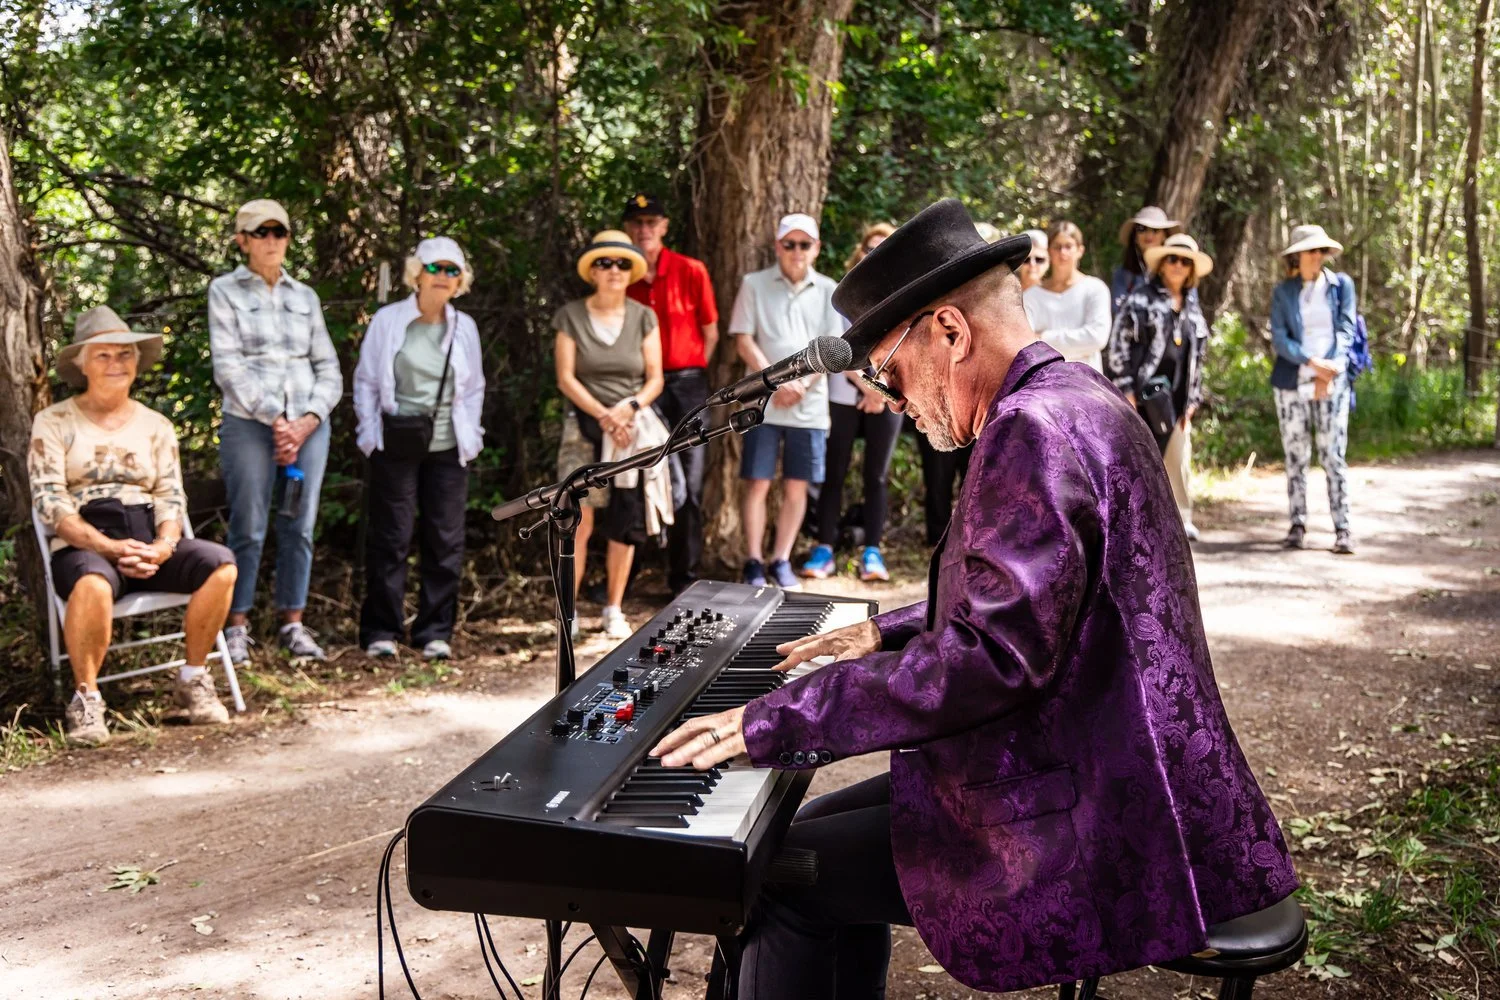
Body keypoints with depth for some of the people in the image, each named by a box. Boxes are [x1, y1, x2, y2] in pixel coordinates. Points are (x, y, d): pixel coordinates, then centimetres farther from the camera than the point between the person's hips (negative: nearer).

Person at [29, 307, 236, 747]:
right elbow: (49, 502, -4)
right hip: (83, 548, -3)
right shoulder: (54, 422, 5)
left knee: (221, 563, -26)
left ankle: (192, 679, -10)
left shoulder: (156, 426, 15)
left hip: (149, 546, 4)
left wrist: (163, 547, -14)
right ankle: (86, 698, -20)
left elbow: (171, 497, 8)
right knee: (94, 583, -40)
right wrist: (110, 547, -18)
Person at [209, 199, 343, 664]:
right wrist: (274, 418, -12)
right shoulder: (225, 290, 5)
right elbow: (227, 367, -5)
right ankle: (237, 626, 4)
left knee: (299, 526, 3)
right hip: (249, 424, -3)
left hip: (308, 424, 3)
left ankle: (293, 624, 10)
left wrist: (309, 419, -4)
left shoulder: (305, 297, 16)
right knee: (249, 529, -6)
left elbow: (329, 370, 12)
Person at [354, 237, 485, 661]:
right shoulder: (387, 320, 2)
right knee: (390, 539, 1)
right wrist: (371, 432, -3)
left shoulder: (465, 327, 10)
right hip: (395, 447, -3)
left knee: (446, 541, 3)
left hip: (448, 450, 3)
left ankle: (435, 631, 12)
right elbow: (365, 381, 6)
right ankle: (381, 631, 10)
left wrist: (470, 436, 6)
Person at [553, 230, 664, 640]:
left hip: (632, 428, 2)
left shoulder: (644, 318, 7)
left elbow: (655, 379, 5)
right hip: (584, 426, -2)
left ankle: (614, 610, 13)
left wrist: (629, 407, -14)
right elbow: (565, 378, -4)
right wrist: (603, 415, -14)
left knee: (624, 523, 2)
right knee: (579, 518, -12)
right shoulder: (571, 316, 2)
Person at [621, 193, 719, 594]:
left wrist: (689, 376, 2)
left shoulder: (691, 271, 0)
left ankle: (684, 576, 9)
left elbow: (710, 334, 6)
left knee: (688, 483, 1)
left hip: (686, 383, -1)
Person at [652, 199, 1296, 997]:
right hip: (1099, 782, 11)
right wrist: (888, 634, 25)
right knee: (824, 835, 19)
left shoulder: (1036, 428, -21)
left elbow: (999, 654, -30)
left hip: (1092, 833, -11)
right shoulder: (1071, 400, 12)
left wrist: (778, 722, -26)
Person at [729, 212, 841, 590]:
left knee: (797, 486, 5)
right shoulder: (754, 285, 3)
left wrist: (802, 384, -10)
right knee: (757, 483, -2)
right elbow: (744, 341, -2)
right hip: (764, 402, -2)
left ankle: (781, 562, 14)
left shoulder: (827, 291, 9)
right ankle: (754, 563, 5)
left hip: (810, 404, 2)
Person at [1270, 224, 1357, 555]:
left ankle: (1343, 529, -5)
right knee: (1296, 457, 4)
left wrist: (1330, 370, -14)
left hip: (1332, 382, -1)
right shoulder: (1283, 292, 7)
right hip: (1292, 382, 1)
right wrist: (1312, 362, -17)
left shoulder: (1341, 285, 7)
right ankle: (1298, 525, 12)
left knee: (1333, 456, -5)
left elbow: (1345, 330, 1)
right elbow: (1279, 339, -2)